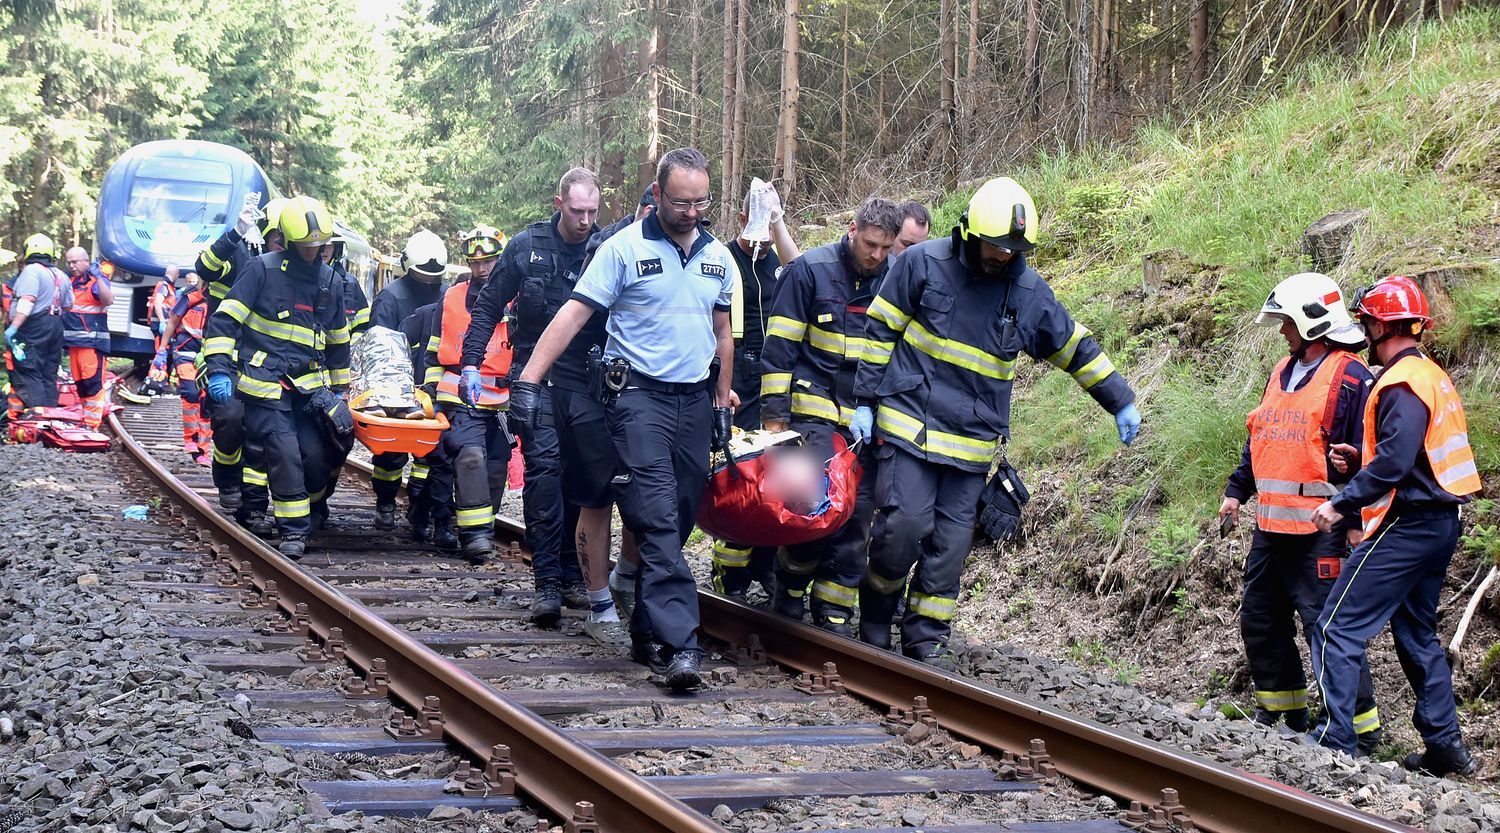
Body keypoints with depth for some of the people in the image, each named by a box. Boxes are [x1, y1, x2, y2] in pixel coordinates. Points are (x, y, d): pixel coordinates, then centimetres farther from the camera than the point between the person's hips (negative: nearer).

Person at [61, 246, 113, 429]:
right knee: (80, 383, 12)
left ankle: (92, 425, -11)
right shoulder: (69, 280, 17)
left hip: (92, 340, -8)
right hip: (74, 341, 8)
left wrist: (98, 277, -29)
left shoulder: (96, 280, -5)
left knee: (92, 381, -11)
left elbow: (108, 300, -25)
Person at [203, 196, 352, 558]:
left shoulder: (331, 282, 11)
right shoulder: (263, 269, -5)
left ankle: (312, 508, 23)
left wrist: (339, 388, 25)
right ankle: (293, 529, -4)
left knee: (315, 454, -4)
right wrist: (219, 369, -14)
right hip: (264, 383, -4)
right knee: (285, 452, -14)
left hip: (308, 384, 4)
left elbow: (337, 341, 23)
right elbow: (225, 318, -6)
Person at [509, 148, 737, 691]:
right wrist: (529, 380, -17)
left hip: (694, 398, 6)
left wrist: (722, 403, 18)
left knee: (678, 521, 8)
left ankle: (647, 633, 18)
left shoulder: (717, 257, 11)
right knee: (658, 521, -14)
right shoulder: (624, 248, -5)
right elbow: (573, 314, -10)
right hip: (639, 395, -6)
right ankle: (679, 644, -20)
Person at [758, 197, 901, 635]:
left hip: (869, 421, 4)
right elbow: (779, 346, -3)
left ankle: (834, 616, 9)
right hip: (815, 413, -4)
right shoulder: (811, 270, -3)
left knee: (857, 516, 1)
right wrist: (774, 414, -7)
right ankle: (790, 589, 9)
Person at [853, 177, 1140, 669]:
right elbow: (879, 332, 2)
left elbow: (1076, 348, 16)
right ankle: (875, 617, 10)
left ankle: (927, 636, 12)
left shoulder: (1029, 292, 5)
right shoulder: (922, 263, -3)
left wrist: (1122, 402, 16)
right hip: (909, 422, -3)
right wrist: (865, 402, -1)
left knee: (951, 541, 1)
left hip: (973, 440, 3)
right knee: (904, 525, -13)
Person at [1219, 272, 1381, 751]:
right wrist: (1237, 491, 19)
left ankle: (1361, 727, -2)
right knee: (1260, 621, 15)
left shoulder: (1350, 379, -10)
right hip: (1272, 527, 9)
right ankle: (1281, 715, 29)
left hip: (1319, 531, -9)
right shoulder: (1282, 373, 16)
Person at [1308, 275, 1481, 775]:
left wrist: (1342, 504, -21)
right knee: (1416, 634, 18)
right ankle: (1444, 744, 20)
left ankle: (1336, 742, -9)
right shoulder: (1431, 376, 16)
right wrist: (1360, 459, 10)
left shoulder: (1402, 383, -16)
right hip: (1440, 523, 10)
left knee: (1338, 630, -7)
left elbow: (1395, 460, -26)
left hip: (1406, 524, -10)